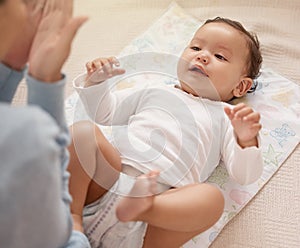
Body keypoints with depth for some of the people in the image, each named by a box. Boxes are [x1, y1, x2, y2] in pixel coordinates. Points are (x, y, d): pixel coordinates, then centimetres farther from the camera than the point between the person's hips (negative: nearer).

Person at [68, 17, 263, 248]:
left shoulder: (226, 117, 19)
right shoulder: (154, 92, 27)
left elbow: (245, 175, 7)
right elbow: (104, 113, 32)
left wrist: (247, 141, -13)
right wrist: (95, 82, 14)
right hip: (109, 179, 3)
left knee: (212, 197, -30)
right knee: (83, 131, -20)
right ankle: (72, 219, -21)